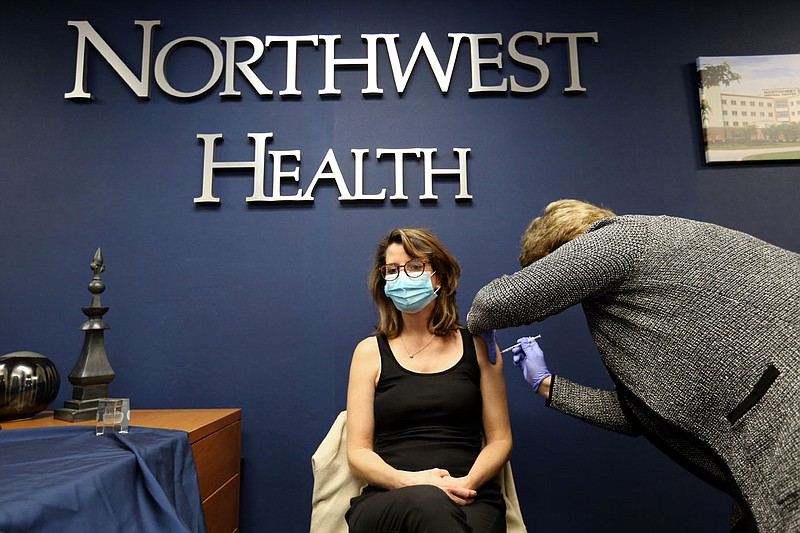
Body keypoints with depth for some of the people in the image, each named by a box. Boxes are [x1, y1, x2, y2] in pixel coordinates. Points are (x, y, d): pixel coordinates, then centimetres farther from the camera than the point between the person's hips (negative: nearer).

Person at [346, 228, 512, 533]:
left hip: (470, 500, 2)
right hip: (388, 501, -1)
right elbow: (358, 451, 5)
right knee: (429, 503, -37)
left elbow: (500, 439, 10)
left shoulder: (478, 345, 10)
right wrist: (408, 480, -16)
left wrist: (468, 482, -11)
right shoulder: (370, 351, 9)